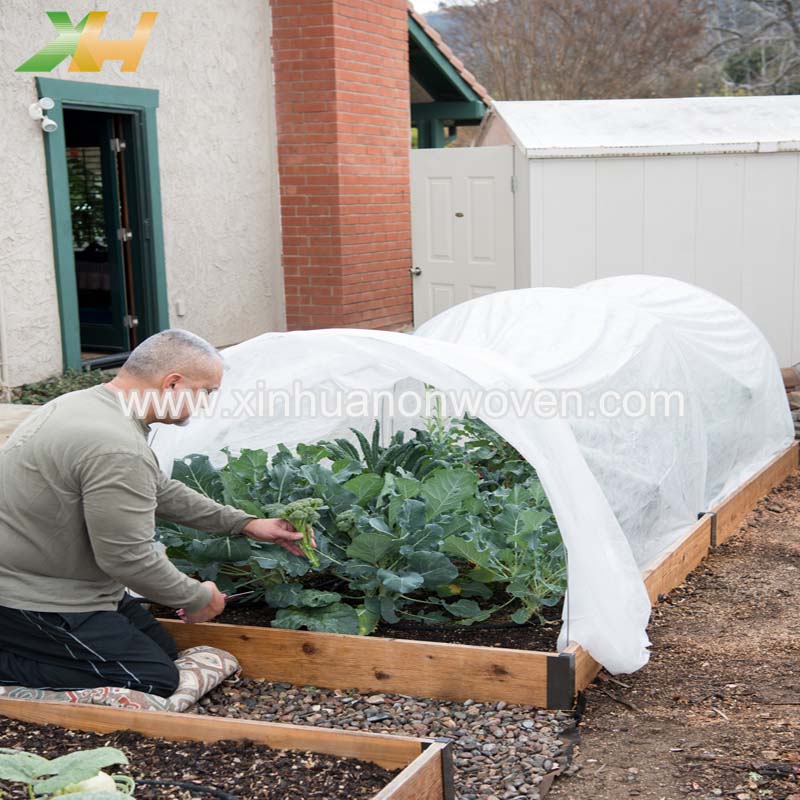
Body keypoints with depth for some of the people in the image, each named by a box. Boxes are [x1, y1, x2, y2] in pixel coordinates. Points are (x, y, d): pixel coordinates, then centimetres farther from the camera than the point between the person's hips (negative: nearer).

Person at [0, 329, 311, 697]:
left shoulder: (87, 402, 7)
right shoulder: (119, 450, -28)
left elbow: (160, 491, 17)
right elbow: (130, 558, -23)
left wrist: (244, 524, 15)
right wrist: (198, 598, -6)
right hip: (30, 601, -10)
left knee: (163, 650, 11)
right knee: (154, 680, -8)